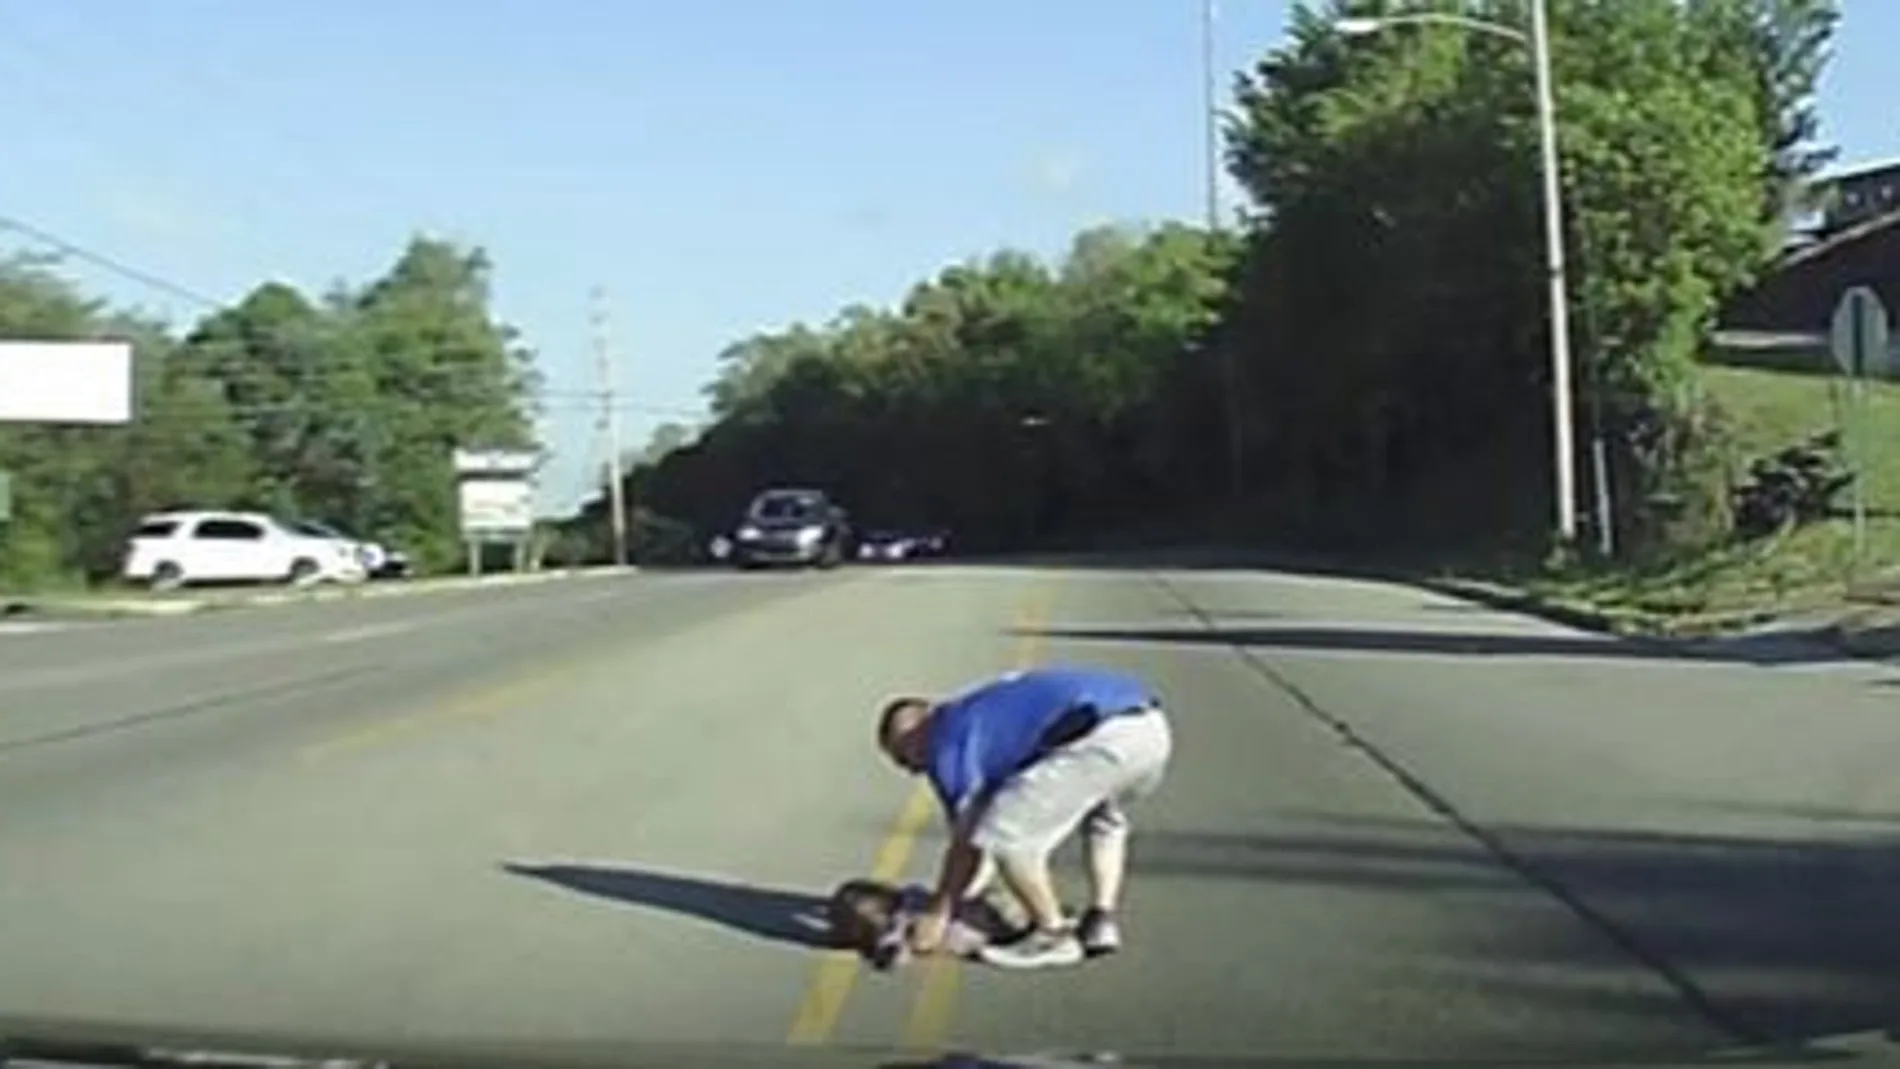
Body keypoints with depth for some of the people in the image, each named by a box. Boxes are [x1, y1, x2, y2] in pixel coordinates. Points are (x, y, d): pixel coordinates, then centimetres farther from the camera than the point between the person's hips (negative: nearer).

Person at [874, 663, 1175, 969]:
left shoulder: (947, 740, 8)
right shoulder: (989, 711, 34)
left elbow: (967, 842, 9)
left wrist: (938, 914, 20)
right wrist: (959, 897, 40)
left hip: (1105, 737, -10)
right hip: (1153, 726, 10)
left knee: (1005, 834, 1)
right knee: (1104, 819, 37)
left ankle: (1054, 935, 14)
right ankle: (1101, 921, 24)